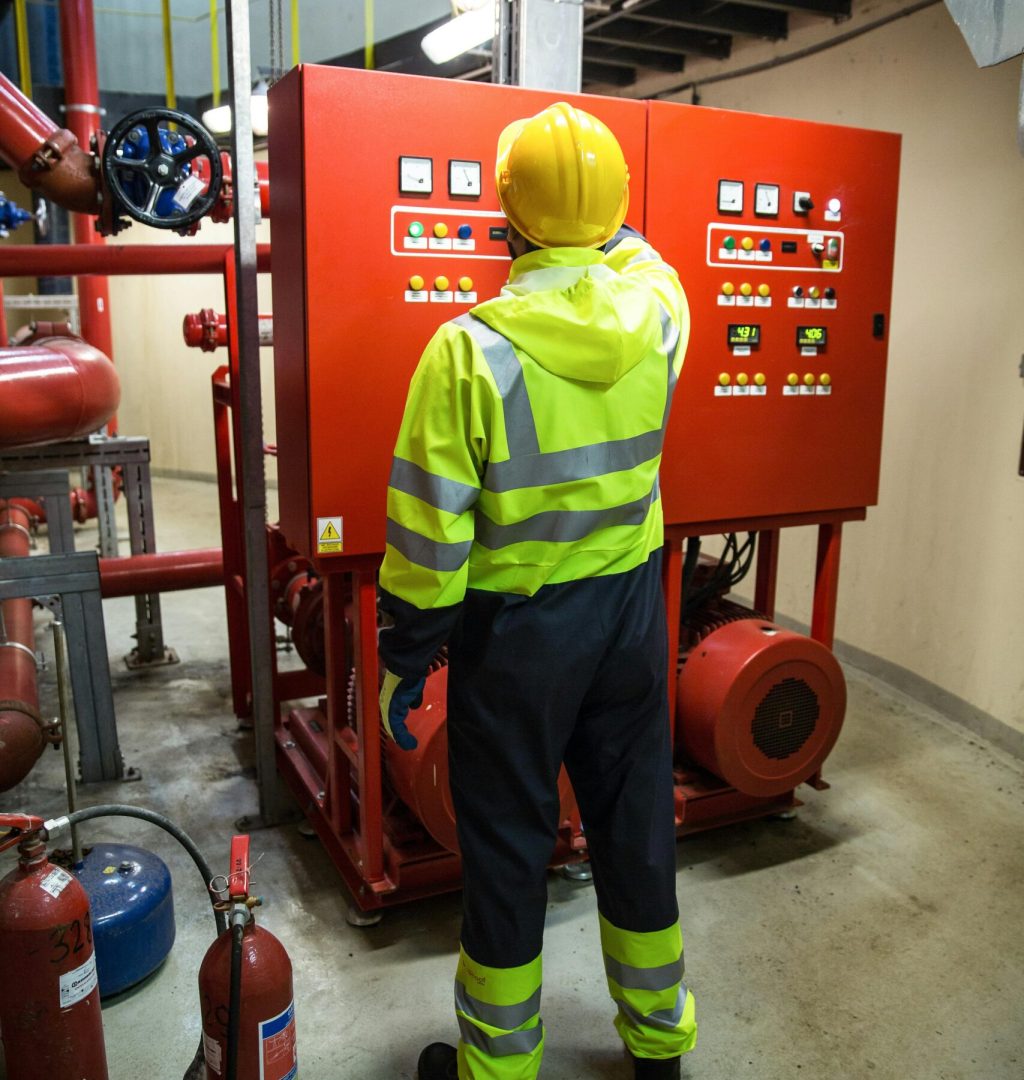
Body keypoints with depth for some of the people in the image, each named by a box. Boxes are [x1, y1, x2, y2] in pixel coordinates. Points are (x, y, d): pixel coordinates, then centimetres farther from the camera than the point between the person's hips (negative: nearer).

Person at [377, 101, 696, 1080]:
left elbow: (429, 531, -16)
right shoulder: (658, 310, -7)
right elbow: (631, 254, 21)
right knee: (636, 818, 20)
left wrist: (404, 657, -5)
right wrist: (597, 220, 33)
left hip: (514, 630, -4)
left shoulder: (468, 350, -19)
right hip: (631, 606, 5)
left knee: (506, 842, 13)